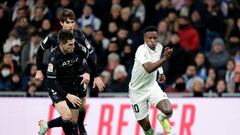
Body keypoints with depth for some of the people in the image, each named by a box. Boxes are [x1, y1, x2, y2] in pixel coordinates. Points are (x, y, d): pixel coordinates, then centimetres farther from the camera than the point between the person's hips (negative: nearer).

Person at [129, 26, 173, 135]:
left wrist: (161, 72, 19)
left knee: (168, 111, -19)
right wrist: (164, 58, -52)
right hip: (138, 91, -4)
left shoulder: (159, 47, -5)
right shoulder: (141, 50, -28)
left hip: (152, 86, 4)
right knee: (145, 125, -1)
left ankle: (162, 118, 18)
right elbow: (149, 68, -45)